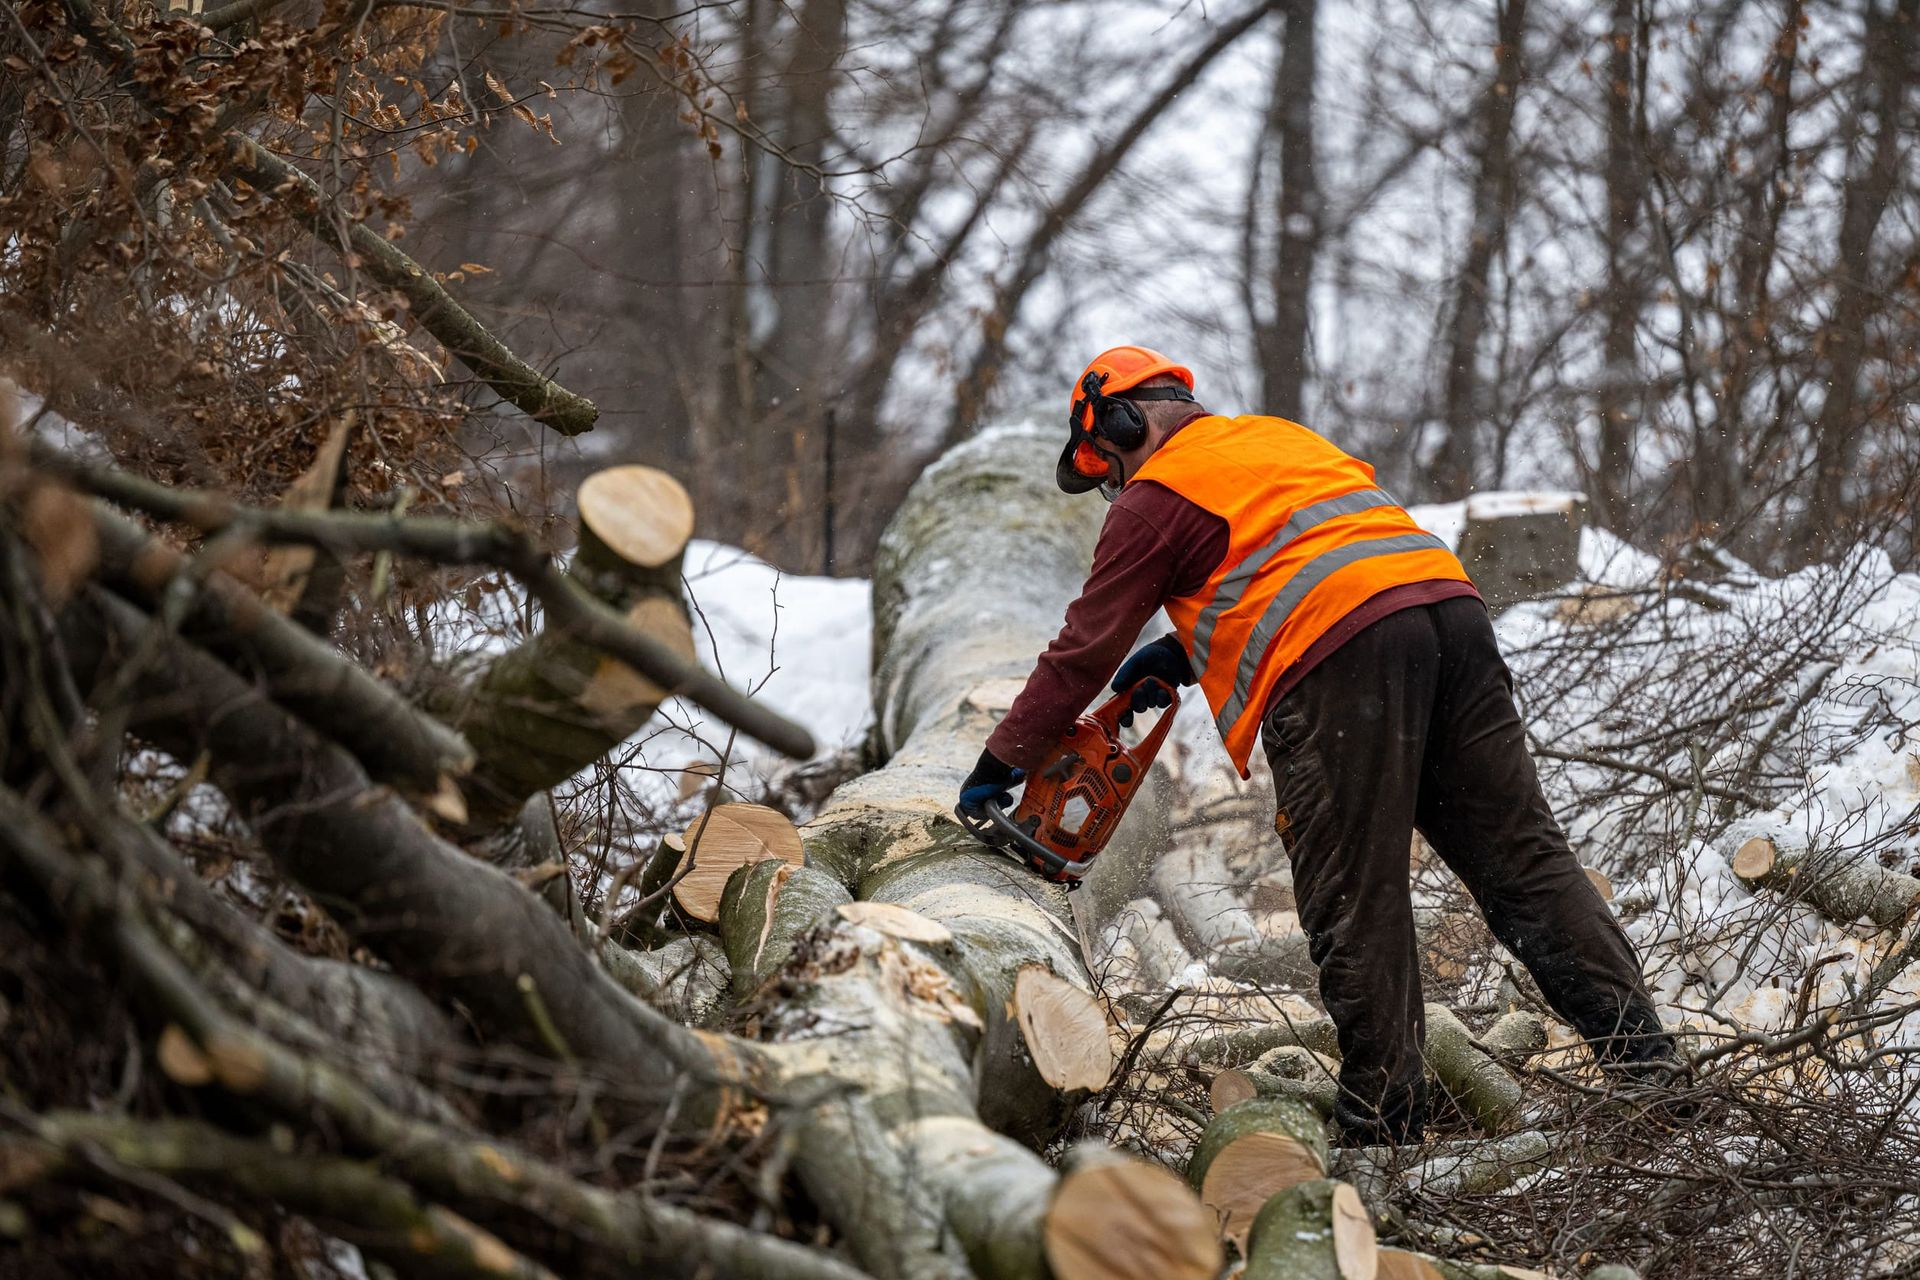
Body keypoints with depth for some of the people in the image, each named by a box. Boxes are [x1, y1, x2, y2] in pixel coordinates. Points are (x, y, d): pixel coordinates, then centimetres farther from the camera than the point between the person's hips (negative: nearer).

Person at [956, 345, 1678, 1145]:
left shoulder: (1155, 498, 11)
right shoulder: (1278, 439, 33)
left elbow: (1086, 649, 14)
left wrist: (1002, 764, 23)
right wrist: (1183, 655, 36)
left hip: (1340, 661, -7)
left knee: (1355, 902, -2)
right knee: (1524, 862, 5)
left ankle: (1381, 1124, -4)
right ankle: (1644, 1058, -2)